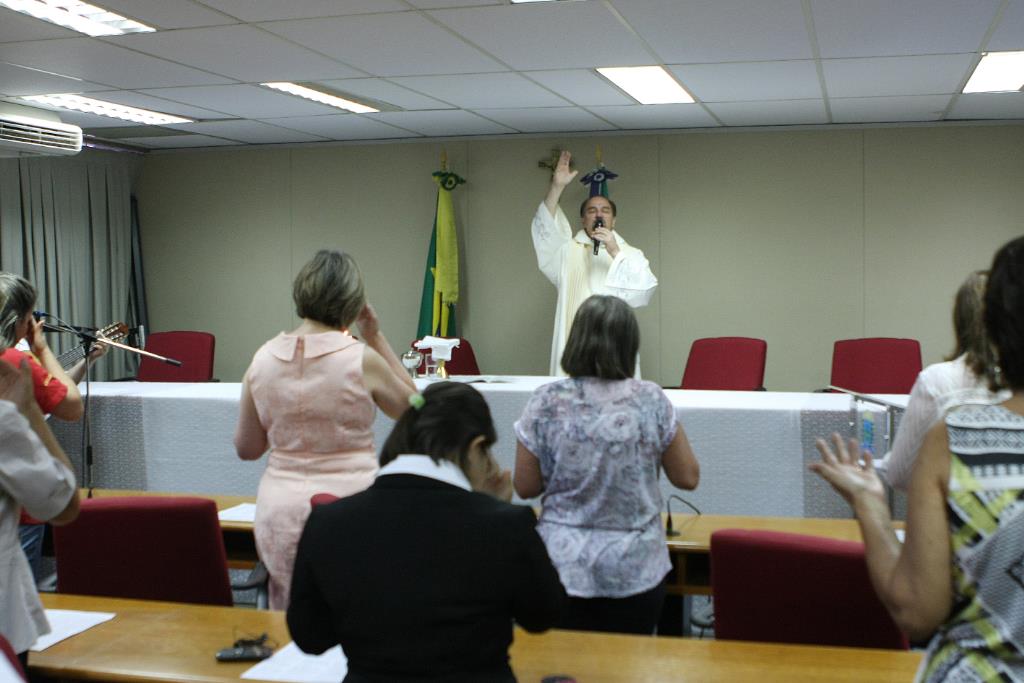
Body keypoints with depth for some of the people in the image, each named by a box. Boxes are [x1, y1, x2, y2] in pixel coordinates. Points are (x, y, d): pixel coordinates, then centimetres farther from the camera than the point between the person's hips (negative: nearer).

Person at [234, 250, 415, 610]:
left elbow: (246, 449, 11)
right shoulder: (362, 359, -11)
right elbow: (413, 409, 8)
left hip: (281, 511, 4)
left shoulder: (262, 360, 1)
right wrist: (376, 339, 7)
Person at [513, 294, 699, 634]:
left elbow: (525, 487, 0)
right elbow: (688, 477, 3)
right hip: (635, 570, 0)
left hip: (564, 567, 0)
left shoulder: (546, 403, -7)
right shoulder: (651, 401, -7)